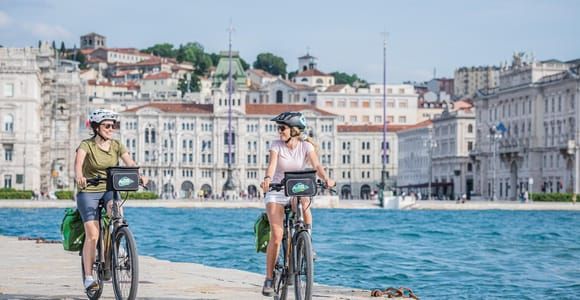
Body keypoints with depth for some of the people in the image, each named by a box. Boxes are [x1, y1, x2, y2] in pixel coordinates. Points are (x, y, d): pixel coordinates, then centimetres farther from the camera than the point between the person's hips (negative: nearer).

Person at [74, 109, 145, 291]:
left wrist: (140, 176, -33)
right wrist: (78, 176, -51)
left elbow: (130, 163, -12)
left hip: (109, 189, 3)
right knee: (92, 235, -15)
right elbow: (78, 161, -29)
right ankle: (88, 277, -7)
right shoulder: (87, 145, -9)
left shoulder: (117, 146, 3)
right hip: (88, 191, -3)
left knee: (114, 207, -33)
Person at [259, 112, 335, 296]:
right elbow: (272, 165, -24)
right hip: (276, 193, -1)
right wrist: (267, 179, -46)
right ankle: (269, 279, -3)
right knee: (276, 236, -15)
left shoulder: (306, 146, -6)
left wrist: (326, 179, -41)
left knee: (304, 199, -35)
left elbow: (316, 165, -21)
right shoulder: (276, 146, -7)